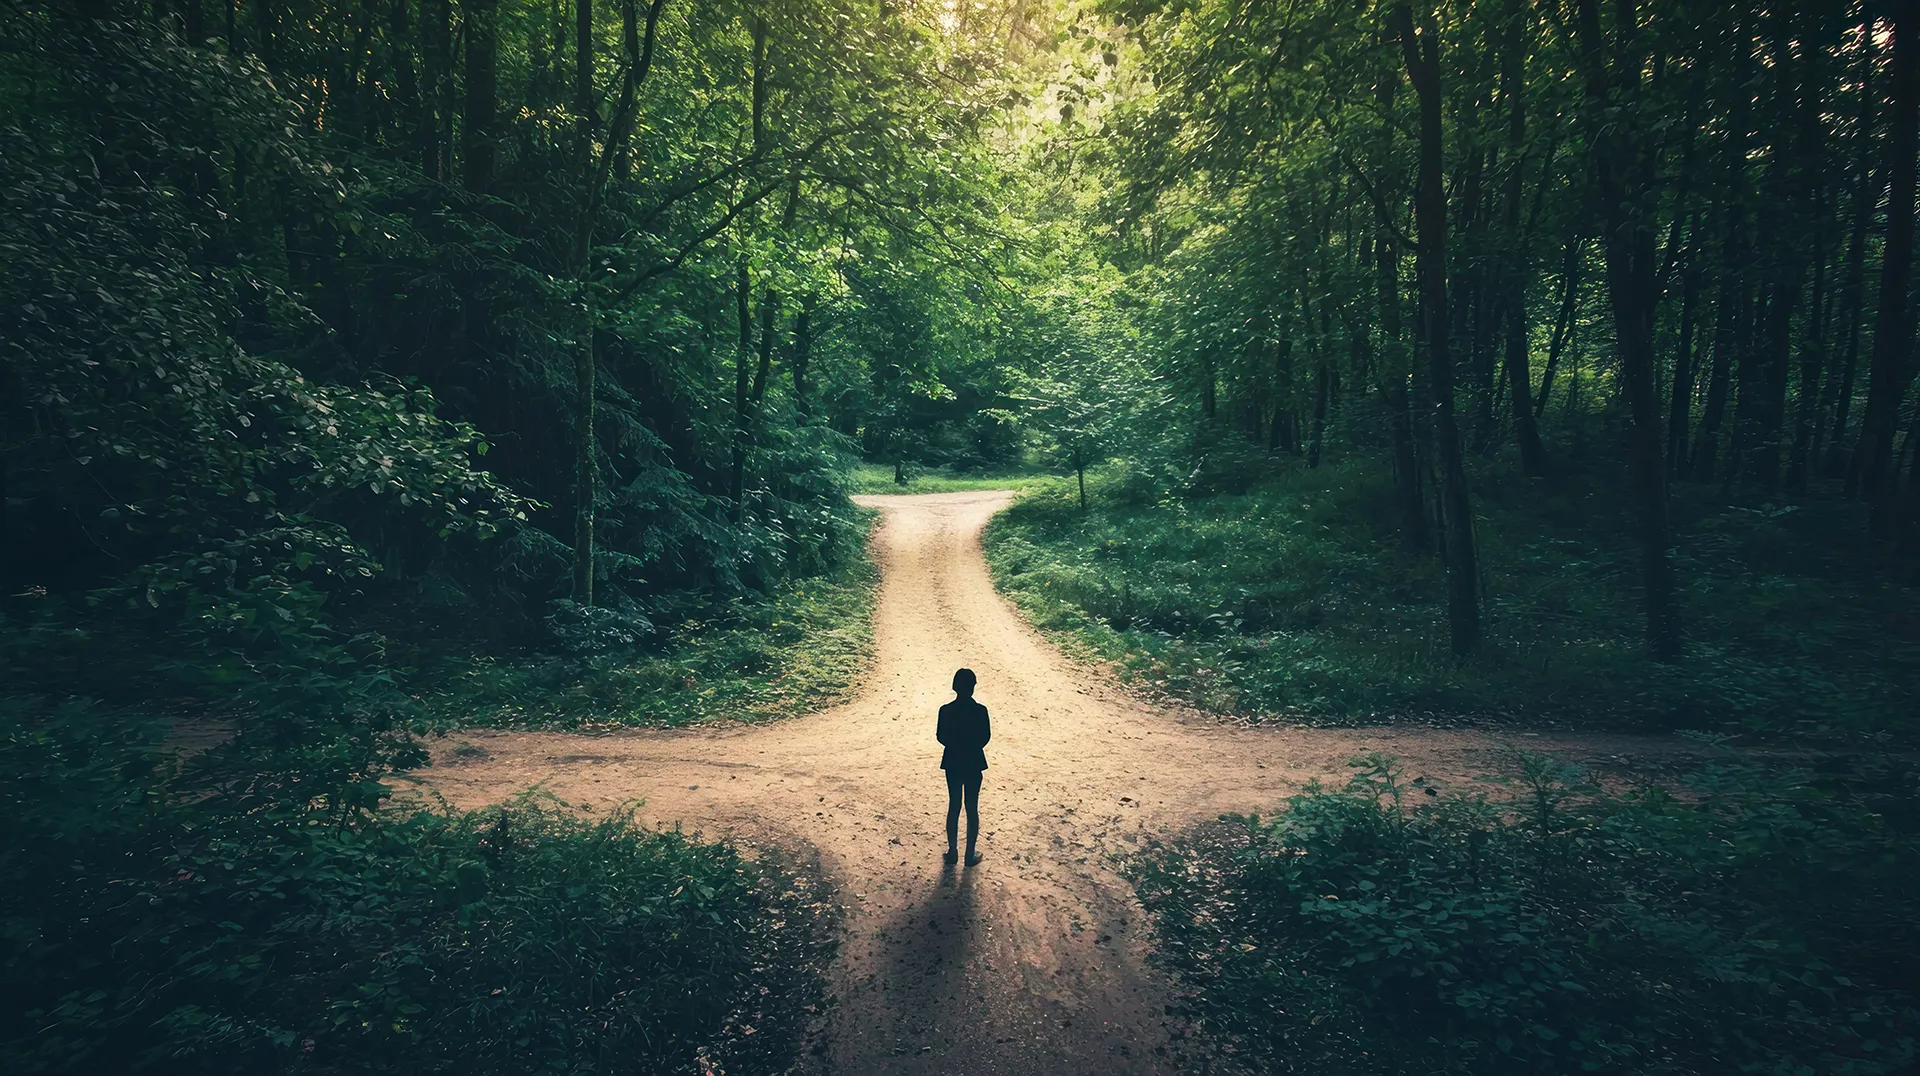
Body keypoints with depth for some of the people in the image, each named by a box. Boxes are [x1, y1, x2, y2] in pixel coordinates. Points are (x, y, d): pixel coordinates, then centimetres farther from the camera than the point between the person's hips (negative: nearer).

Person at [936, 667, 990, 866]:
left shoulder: (946, 710, -13)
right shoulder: (980, 711, -16)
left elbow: (940, 736, -2)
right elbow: (986, 737, -5)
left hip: (952, 762, 1)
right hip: (973, 763, -1)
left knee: (953, 806, 14)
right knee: (972, 808, 10)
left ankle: (953, 851, 22)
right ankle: (970, 854, 17)